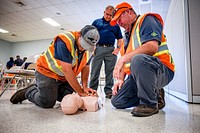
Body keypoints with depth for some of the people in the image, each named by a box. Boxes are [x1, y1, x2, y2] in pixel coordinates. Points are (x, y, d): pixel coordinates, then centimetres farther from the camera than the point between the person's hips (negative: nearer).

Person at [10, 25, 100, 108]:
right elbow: (67, 70, -33)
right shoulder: (64, 41, -31)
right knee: (47, 103, -8)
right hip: (47, 72, -6)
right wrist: (81, 92, -28)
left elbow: (85, 66, -2)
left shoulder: (90, 46, -9)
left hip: (65, 77, 7)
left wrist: (85, 87, -12)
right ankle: (29, 92, 20)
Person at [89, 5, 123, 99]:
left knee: (110, 72, 2)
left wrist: (117, 48, 0)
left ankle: (108, 91, 9)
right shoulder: (96, 22, 15)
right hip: (98, 48, -1)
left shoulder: (115, 25, 19)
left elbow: (120, 39, 17)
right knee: (95, 72, -1)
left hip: (111, 50, 2)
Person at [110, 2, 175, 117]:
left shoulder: (146, 19, -2)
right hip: (136, 75, 9)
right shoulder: (128, 35, 23)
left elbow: (152, 47, -23)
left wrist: (123, 58, -26)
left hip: (162, 70, -8)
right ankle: (155, 95, 11)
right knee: (117, 101, -1)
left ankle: (150, 103, -19)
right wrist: (121, 79, 5)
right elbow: (125, 61, 19)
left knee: (138, 59, -39)